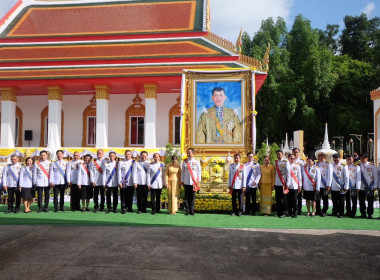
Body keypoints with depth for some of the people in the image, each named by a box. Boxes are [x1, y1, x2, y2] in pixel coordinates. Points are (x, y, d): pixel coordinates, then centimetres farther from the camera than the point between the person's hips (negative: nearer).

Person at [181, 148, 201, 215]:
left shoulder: (197, 162, 3)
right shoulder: (184, 162, 5)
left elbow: (199, 172, 7)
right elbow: (182, 172, 9)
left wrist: (198, 181, 4)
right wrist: (182, 181, 8)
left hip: (194, 182, -1)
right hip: (186, 182, 1)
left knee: (192, 196, 3)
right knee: (186, 196, 2)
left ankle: (192, 210, 11)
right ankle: (187, 210, 9)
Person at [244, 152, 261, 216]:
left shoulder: (256, 165, 6)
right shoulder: (245, 165, 4)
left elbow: (259, 174, 4)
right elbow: (244, 175, 0)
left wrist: (256, 181, -12)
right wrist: (244, 185, -6)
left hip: (254, 185, 0)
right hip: (247, 185, 0)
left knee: (254, 198, 3)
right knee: (247, 198, 5)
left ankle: (254, 211, 11)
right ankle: (247, 211, 13)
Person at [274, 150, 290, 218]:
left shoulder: (285, 162, -5)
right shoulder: (276, 162, 10)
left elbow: (288, 173, -7)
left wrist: (287, 184, -10)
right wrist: (273, 183, 10)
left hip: (283, 184, -4)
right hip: (277, 184, 4)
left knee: (282, 199, 0)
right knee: (277, 199, 7)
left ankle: (282, 213, 9)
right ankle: (278, 212, 16)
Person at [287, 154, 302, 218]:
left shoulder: (297, 166, 10)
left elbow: (299, 176, 8)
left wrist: (300, 185, 3)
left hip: (295, 186, 0)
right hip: (288, 186, 0)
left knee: (295, 200, -2)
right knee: (289, 200, 4)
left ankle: (295, 213, 3)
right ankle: (289, 212, 14)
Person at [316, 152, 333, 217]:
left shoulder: (328, 164, -3)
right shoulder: (317, 164, 8)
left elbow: (330, 175, -5)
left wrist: (328, 185, -10)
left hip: (325, 185, -3)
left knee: (325, 199, 6)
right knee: (317, 199, 8)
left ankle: (324, 212, 15)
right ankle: (318, 211, 20)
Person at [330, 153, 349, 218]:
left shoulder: (343, 166, -4)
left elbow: (346, 177, -4)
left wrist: (346, 187, -8)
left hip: (341, 188, -3)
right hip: (333, 188, 3)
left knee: (341, 201, 5)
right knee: (334, 201, 12)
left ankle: (341, 213, 14)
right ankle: (334, 212, 23)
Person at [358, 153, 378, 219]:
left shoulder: (371, 165, 2)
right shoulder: (358, 166, 2)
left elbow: (375, 176, 3)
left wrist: (375, 186, -2)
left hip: (370, 187, -1)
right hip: (361, 187, 1)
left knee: (370, 201, 3)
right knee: (362, 201, 6)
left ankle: (370, 214, 12)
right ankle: (363, 213, 16)